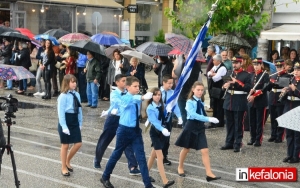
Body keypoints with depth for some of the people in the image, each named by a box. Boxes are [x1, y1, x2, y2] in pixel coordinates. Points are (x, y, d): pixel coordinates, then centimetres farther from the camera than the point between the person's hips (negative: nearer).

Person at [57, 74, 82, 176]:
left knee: (78, 144, 4)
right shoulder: (63, 96, -15)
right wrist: (64, 127, -19)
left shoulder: (76, 95, 3)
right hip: (65, 122, -6)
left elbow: (79, 109, 8)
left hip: (75, 122, 6)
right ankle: (64, 168, 21)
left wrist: (80, 123, 8)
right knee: (65, 145, 6)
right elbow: (61, 112, -15)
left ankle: (67, 162, 28)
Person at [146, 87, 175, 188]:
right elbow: (154, 121, -29)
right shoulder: (150, 108, -16)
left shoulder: (161, 105, 4)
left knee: (154, 154, 18)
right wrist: (162, 129, -43)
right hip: (155, 132, -7)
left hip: (163, 131, 7)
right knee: (160, 157, -10)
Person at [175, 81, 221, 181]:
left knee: (205, 151, -4)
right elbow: (194, 115, -28)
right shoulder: (190, 102, -14)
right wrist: (208, 119, -35)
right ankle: (180, 167, 36)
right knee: (186, 149, 13)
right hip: (191, 126, -5)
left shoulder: (201, 102, 6)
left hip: (200, 127, 5)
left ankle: (209, 174, -6)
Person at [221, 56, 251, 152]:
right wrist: (225, 85, -6)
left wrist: (237, 82, -21)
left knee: (238, 125, 0)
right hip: (228, 102, 5)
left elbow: (248, 88, -13)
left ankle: (237, 144, 5)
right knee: (229, 124, 11)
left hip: (239, 104, -5)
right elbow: (224, 84, 18)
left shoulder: (246, 75, -3)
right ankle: (229, 143, 19)